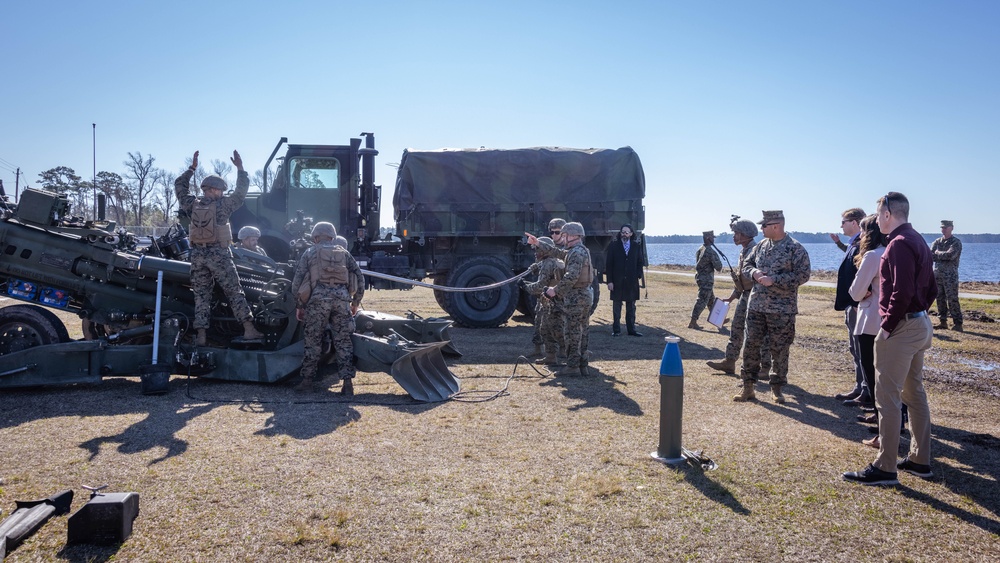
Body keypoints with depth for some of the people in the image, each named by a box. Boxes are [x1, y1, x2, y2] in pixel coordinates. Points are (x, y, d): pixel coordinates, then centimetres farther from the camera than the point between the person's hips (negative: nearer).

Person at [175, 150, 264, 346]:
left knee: (201, 295, 8)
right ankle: (249, 330, -4)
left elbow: (179, 187, 22)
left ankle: (201, 334, 5)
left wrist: (191, 168, 28)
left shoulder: (192, 205, 6)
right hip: (218, 254, -4)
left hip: (197, 255, 4)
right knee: (234, 292, -1)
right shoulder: (222, 205, -6)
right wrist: (240, 168, 11)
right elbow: (241, 191, 2)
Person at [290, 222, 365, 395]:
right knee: (343, 341, 6)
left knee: (313, 340, 8)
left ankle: (307, 380, 12)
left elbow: (297, 282, 8)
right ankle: (348, 382, 1)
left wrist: (299, 306, 14)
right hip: (342, 297, 2)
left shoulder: (310, 253, 14)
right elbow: (359, 278, 15)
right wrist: (355, 303, 22)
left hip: (318, 298, -2)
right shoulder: (344, 253, 20)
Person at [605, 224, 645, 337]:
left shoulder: (637, 246, 6)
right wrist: (609, 281, -8)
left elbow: (640, 263, 8)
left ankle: (631, 329, 16)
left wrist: (639, 275, -9)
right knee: (616, 306, 5)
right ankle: (616, 329, 12)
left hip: (632, 282, 2)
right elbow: (609, 264, -2)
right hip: (617, 282, -2)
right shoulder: (614, 246, 0)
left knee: (631, 307, 8)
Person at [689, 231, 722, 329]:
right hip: (707, 279, -9)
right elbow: (718, 267, -19)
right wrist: (719, 268, 6)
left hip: (699, 276, 9)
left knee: (711, 300, 20)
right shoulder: (711, 252, -20)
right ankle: (692, 322, -6)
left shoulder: (700, 249, 7)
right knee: (702, 301, -6)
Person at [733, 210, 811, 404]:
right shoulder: (761, 246, 10)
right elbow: (746, 265, 19)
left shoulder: (795, 248, -8)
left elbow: (803, 275, -15)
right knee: (750, 345, 5)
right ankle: (748, 387, 13)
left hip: (781, 310, -5)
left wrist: (774, 279, -20)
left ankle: (776, 388, 17)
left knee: (779, 349, 4)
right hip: (756, 305, 5)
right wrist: (754, 273, -5)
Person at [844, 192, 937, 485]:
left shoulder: (899, 244, -17)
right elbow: (931, 289, 18)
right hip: (920, 325, 11)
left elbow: (902, 292, -25)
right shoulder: (919, 241, 15)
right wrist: (919, 314, 17)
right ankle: (920, 460, 25)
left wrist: (887, 326, -18)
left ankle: (884, 468, -1)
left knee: (888, 398, -6)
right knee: (914, 393, 17)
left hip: (901, 328, -11)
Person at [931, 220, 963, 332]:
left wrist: (938, 253, -4)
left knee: (952, 300, -8)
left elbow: (950, 255, -18)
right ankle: (942, 321, 15)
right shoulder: (937, 242, 13)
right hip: (937, 274, 6)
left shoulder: (956, 242, -3)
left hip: (950, 276, -6)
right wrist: (944, 256, -11)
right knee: (940, 299, 8)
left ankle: (958, 324, -6)